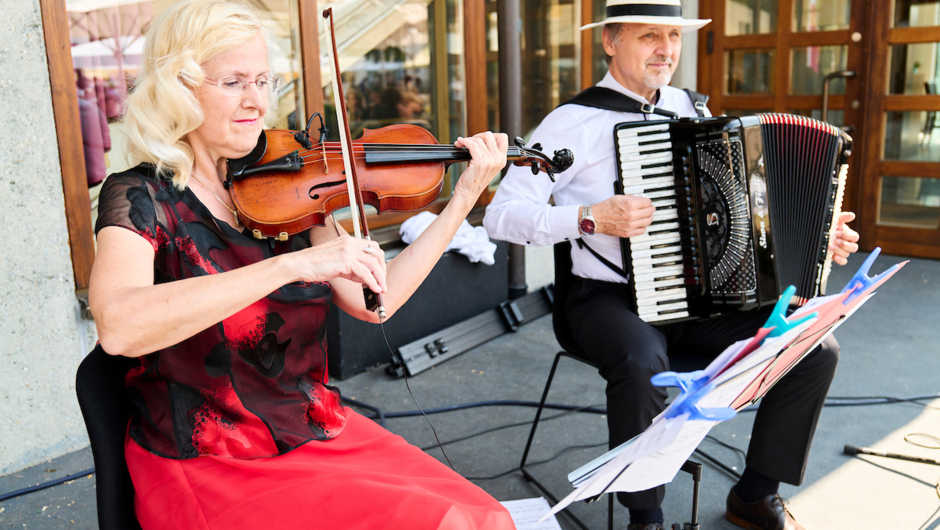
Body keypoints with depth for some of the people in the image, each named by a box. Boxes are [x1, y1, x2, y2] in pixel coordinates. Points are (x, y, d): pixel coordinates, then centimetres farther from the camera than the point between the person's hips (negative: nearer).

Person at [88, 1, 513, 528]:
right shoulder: (141, 197, -10)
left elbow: (374, 301, -4)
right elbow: (118, 327, -31)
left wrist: (466, 196, -7)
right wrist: (294, 264, -37)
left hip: (319, 435, 5)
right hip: (212, 472, -4)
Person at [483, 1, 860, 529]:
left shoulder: (689, 108, 12)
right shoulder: (576, 121, -8)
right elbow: (502, 216, -14)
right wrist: (590, 218, -26)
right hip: (611, 299, -6)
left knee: (817, 347, -8)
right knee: (642, 366, -37)